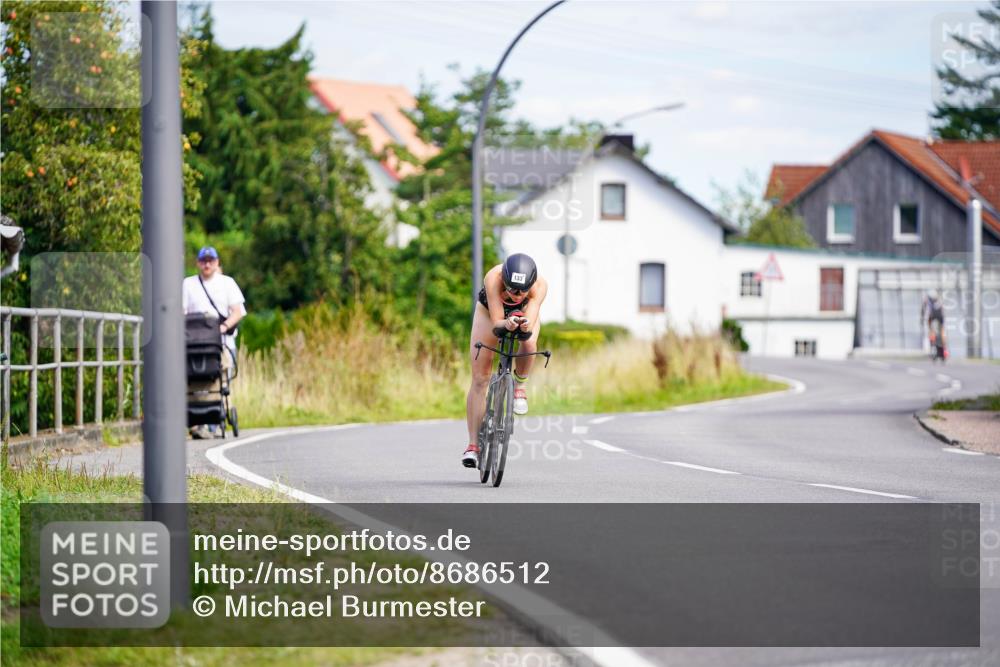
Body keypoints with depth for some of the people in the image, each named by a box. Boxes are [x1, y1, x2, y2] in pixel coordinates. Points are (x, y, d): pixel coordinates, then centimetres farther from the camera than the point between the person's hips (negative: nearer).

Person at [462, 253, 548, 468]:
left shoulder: (540, 285, -38)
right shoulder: (493, 279, -41)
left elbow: (530, 323, -45)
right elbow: (496, 322, -42)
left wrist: (526, 326, -67)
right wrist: (507, 324, -64)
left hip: (523, 312, 1)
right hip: (490, 310, -1)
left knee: (529, 342, -35)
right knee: (479, 380, -7)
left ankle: (520, 386, -5)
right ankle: (473, 444, 0)